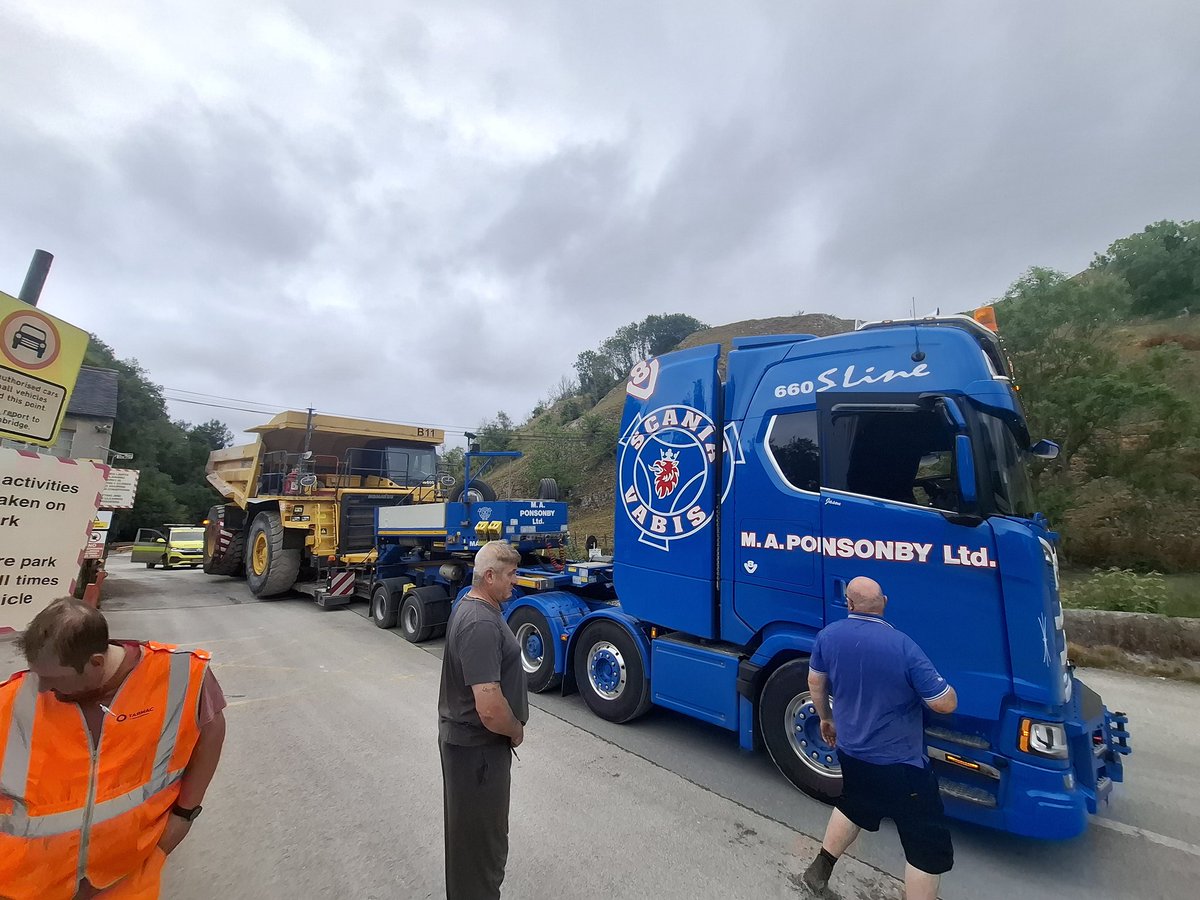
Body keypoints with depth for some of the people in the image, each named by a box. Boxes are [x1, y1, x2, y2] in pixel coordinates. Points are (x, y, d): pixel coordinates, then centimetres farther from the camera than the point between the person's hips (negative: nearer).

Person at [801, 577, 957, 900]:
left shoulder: (828, 636, -10)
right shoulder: (903, 646, -24)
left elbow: (815, 683, 3)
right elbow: (946, 704, -16)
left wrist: (826, 719, 20)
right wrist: (931, 678, 6)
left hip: (850, 750, 5)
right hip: (900, 763, -5)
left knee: (853, 806, 31)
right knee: (930, 848, 13)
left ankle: (819, 870, 44)